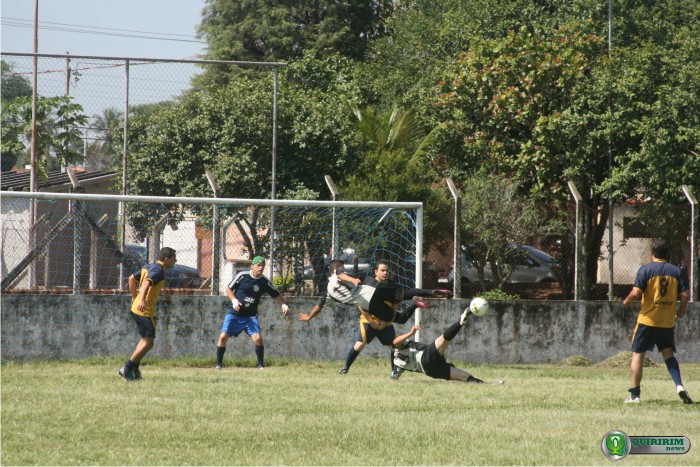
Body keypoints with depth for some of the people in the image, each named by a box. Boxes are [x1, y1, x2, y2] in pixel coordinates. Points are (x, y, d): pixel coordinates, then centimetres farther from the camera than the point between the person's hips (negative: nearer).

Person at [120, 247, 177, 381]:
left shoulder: (148, 267, 14)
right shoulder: (159, 271, -15)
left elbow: (132, 278, 24)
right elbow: (147, 283, -33)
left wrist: (134, 297, 31)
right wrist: (142, 300, -47)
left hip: (136, 308, 10)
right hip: (146, 310, -10)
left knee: (145, 339, 20)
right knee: (148, 342, -5)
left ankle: (135, 369, 21)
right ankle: (127, 369, -3)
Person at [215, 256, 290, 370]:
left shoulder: (264, 282, 0)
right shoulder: (243, 276, -7)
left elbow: (276, 295, 7)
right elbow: (229, 289, 1)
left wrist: (284, 304, -11)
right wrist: (234, 300, -16)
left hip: (250, 316, 1)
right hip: (234, 313, -1)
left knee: (257, 338, -15)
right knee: (223, 336, -10)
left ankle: (261, 365, 1)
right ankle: (219, 364, 5)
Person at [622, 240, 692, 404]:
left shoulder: (645, 269, -6)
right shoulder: (675, 271, 4)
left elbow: (636, 293, -14)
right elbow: (685, 295, 0)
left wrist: (627, 301, 6)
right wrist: (681, 311, 18)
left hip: (647, 319, -3)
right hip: (667, 322, 3)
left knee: (638, 355, 6)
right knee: (668, 354, 12)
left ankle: (634, 394, 4)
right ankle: (679, 385, -10)